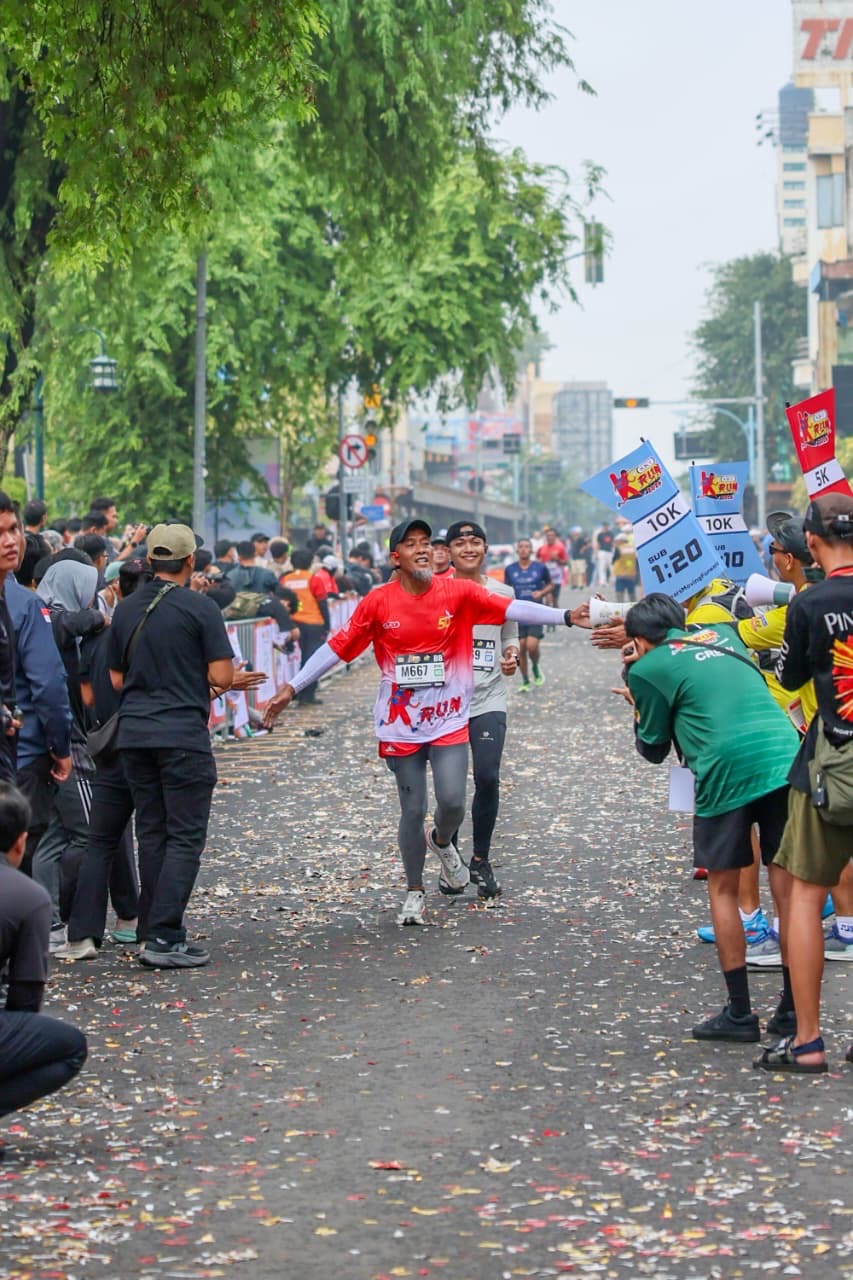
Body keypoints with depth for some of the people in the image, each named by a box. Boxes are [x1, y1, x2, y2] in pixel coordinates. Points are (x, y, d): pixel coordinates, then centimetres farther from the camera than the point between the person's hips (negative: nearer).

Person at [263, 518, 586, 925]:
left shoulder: (458, 593, -4)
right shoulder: (378, 603, -5)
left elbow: (512, 609, -12)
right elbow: (337, 647, -1)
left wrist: (566, 616, -22)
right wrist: (291, 689, -3)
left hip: (448, 721, 0)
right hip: (400, 725, 0)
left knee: (452, 802, -10)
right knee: (413, 810, 3)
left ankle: (441, 842, 28)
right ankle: (414, 894, 22)